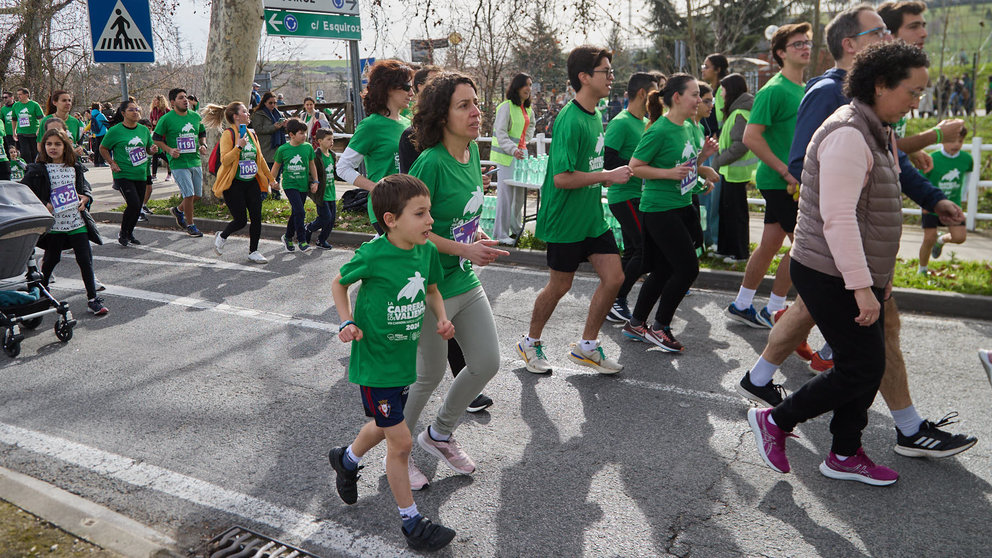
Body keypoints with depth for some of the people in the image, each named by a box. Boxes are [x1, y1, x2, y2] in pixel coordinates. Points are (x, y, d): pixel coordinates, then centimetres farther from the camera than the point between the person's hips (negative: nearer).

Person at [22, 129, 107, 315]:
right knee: (50, 260, 10)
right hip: (53, 223, -2)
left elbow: (86, 188, 18)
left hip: (77, 221, 2)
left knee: (85, 259, 0)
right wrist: (44, 205, -15)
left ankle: (92, 299, 6)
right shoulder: (37, 170, -2)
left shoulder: (75, 167, 8)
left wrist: (85, 198, -4)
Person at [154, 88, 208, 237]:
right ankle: (190, 225, 8)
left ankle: (179, 210, 37)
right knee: (189, 194, -9)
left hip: (195, 161, 6)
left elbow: (202, 134, 22)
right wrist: (169, 150, -13)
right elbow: (156, 139, 1)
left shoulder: (195, 116, 7)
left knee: (198, 194, 10)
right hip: (178, 162, -5)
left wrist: (203, 145, 2)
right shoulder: (166, 119, -7)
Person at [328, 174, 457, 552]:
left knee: (385, 426, 26)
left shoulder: (427, 250, -5)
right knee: (401, 442, -2)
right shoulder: (372, 255, -21)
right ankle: (411, 522, 15)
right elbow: (339, 283, -3)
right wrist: (347, 323, -15)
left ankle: (346, 459, 57)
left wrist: (442, 319, -5)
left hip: (405, 358, 7)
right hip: (375, 362, -7)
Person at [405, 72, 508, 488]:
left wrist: (478, 235, 1)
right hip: (431, 287, -8)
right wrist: (463, 249, -20)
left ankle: (439, 434, 36)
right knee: (429, 375, 6)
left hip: (466, 281, 8)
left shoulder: (472, 151, 4)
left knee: (487, 364, 12)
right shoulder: (431, 163, -21)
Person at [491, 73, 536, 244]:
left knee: (520, 193, 14)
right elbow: (500, 132, -18)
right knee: (505, 194, -7)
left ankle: (516, 228, 29)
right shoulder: (506, 106, -11)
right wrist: (513, 149, -30)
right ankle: (501, 234, 1)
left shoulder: (527, 109, 14)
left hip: (521, 154, 8)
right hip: (506, 157, -8)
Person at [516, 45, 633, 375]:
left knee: (614, 277, 4)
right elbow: (562, 178, -27)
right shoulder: (570, 120, -20)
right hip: (566, 221, -8)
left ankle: (586, 346, 19)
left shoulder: (595, 115, 10)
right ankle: (530, 344, 28)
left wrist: (604, 178, 6)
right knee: (560, 286, 5)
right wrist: (608, 175, -19)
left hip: (593, 217, 8)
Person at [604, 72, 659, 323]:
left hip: (638, 196, 9)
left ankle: (614, 300, 21)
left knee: (632, 251, 12)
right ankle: (617, 300, -1)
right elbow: (606, 159, -22)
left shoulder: (645, 122, 15)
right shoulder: (621, 123, -14)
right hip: (624, 196, -9)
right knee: (645, 249, -11)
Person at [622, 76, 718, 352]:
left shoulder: (691, 126, 10)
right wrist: (670, 173, -21)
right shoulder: (659, 130, -16)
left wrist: (703, 155, 2)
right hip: (659, 209, -9)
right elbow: (635, 167, -13)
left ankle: (636, 324, 25)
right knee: (688, 267, -8)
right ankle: (660, 327, 8)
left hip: (682, 206, 9)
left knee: (663, 270, 12)